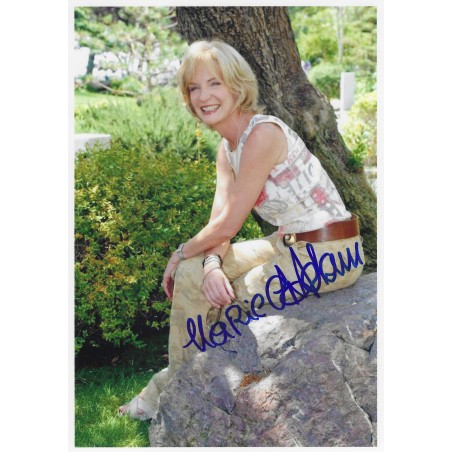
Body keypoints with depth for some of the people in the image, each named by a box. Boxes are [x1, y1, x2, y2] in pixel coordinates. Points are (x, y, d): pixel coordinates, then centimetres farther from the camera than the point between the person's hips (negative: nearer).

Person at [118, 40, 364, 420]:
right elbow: (219, 222, 0)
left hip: (328, 254, -9)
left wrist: (180, 254, -3)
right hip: (291, 244, 9)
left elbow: (228, 224, -19)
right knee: (192, 271, 5)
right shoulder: (227, 147, 6)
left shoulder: (262, 134, -22)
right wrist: (211, 264, -21)